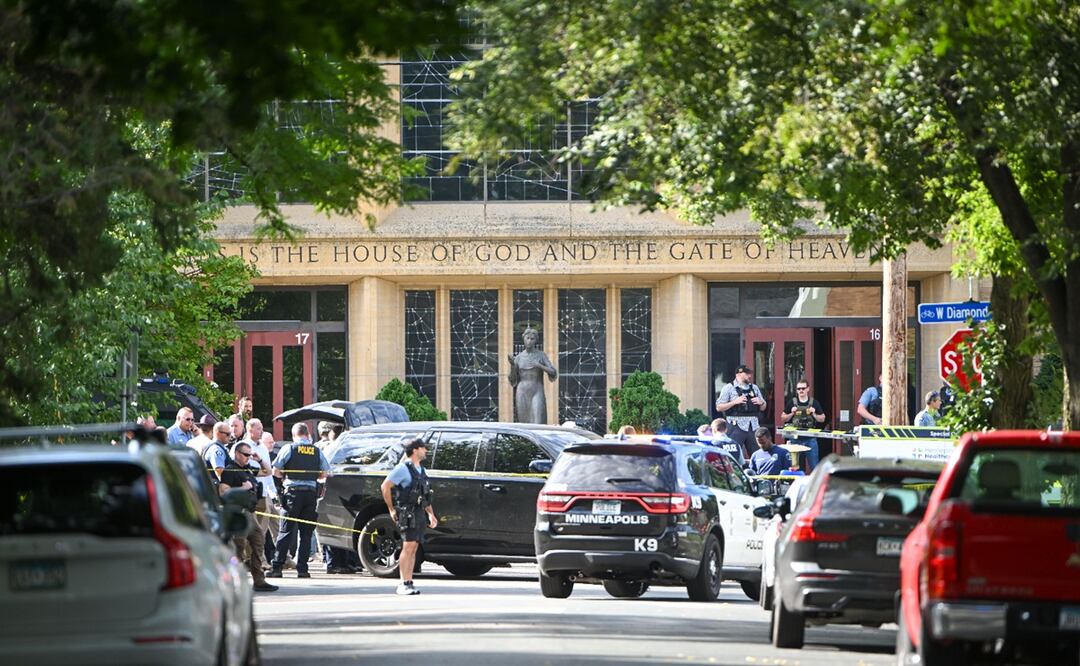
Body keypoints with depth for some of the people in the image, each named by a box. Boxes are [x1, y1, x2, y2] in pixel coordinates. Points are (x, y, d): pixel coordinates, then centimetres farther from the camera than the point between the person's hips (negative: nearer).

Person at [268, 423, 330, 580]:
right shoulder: (317, 451, 7)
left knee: (286, 531, -1)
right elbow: (325, 473, 9)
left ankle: (277, 567, -6)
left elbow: (275, 471, -1)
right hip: (311, 492, 2)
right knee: (306, 533, 6)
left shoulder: (288, 449, -2)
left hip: (293, 492, -2)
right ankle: (302, 569, 2)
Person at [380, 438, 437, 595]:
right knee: (408, 546, -13)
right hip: (408, 513, -8)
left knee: (413, 548, 6)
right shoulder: (403, 468, -8)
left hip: (419, 513, 8)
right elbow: (385, 487, -10)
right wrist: (392, 510, -9)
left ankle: (409, 583, 8)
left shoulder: (420, 470, 19)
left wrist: (431, 514, 20)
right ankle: (404, 584, -14)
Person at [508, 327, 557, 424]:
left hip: (537, 394, -2)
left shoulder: (542, 355, 3)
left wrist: (540, 366, -22)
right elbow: (513, 381, 6)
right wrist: (512, 365, -10)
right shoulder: (518, 358, 9)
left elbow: (553, 373, -5)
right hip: (522, 394, 2)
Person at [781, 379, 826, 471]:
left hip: (810, 439, -1)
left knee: (814, 466, 1)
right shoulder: (792, 402, 4)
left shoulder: (814, 402, 4)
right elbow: (783, 418, 9)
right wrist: (791, 414, -9)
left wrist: (814, 414, -9)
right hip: (795, 438, 1)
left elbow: (822, 419, 9)